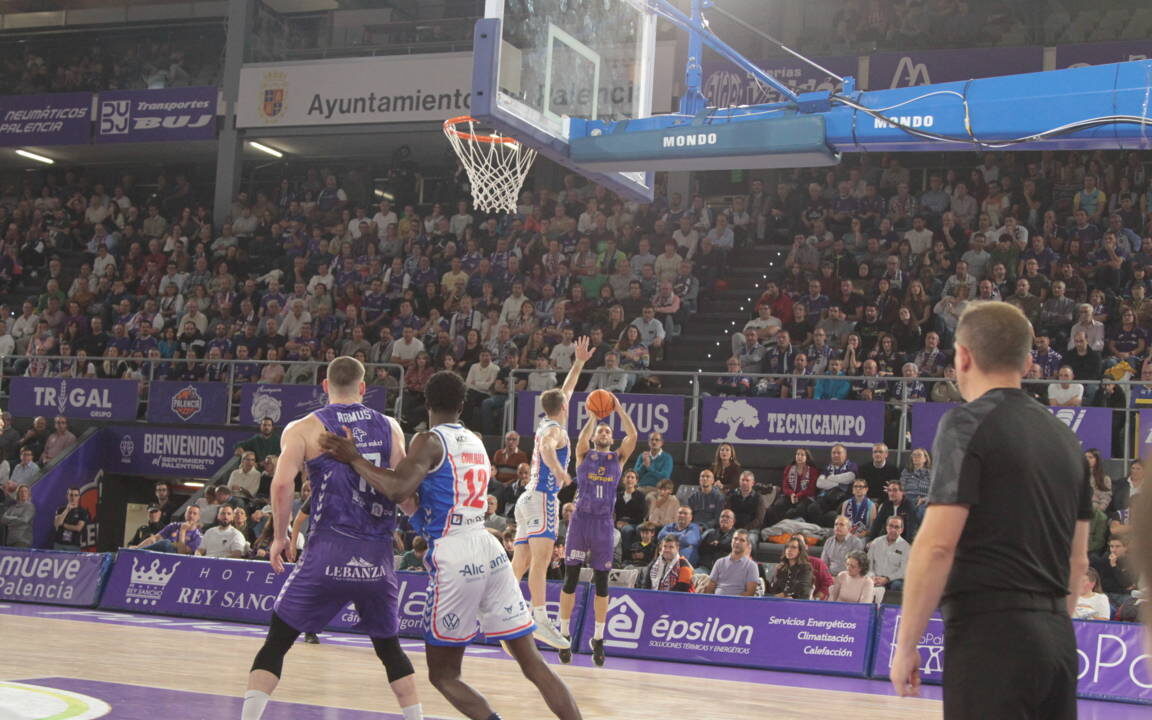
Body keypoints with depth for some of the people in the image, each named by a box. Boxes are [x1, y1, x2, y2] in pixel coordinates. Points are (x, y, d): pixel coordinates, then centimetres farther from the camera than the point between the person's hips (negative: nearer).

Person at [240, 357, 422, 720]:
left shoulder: (304, 428, 1)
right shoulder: (389, 427, 9)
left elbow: (282, 483, -13)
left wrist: (280, 536, -2)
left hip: (328, 551, -3)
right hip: (378, 554, 3)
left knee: (276, 642, 7)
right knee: (389, 647, 20)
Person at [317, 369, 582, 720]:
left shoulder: (429, 441, -5)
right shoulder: (475, 442, 18)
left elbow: (398, 491, -20)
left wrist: (354, 458, -11)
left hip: (454, 558, -7)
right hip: (489, 549, 7)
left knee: (443, 674, 7)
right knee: (532, 662, 8)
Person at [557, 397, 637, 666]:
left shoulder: (618, 458, 13)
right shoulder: (584, 455, 9)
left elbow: (633, 435, -4)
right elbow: (582, 438, -14)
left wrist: (619, 410, -5)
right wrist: (593, 416, -13)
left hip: (604, 523, 1)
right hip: (580, 520, -1)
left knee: (601, 582, 3)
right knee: (571, 578, -1)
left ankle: (598, 639, 10)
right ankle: (564, 635, 6)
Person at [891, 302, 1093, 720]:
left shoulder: (969, 423, -7)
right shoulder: (1064, 437, 15)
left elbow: (937, 544, -15)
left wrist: (906, 644, -10)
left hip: (990, 631, -7)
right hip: (1056, 636, 7)